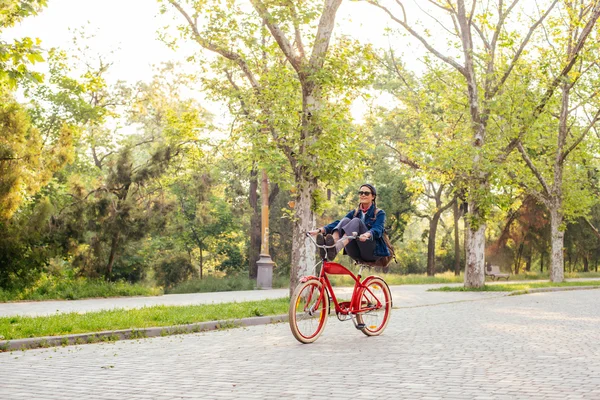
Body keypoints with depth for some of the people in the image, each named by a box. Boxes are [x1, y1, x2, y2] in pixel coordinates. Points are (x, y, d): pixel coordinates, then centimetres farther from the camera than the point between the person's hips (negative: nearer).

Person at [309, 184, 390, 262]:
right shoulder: (354, 213, 18)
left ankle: (335, 249, -53)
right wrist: (320, 230, -17)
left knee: (356, 221, -25)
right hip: (356, 255, 4)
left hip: (372, 253, -4)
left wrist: (367, 235, -40)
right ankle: (328, 247, -47)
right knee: (345, 220, -18)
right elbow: (338, 223, 1)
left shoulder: (379, 213, 5)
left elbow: (378, 230, -16)